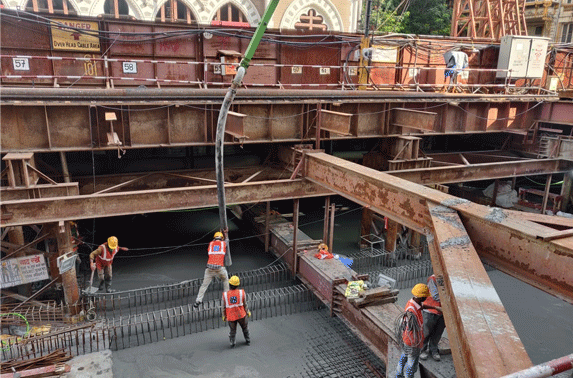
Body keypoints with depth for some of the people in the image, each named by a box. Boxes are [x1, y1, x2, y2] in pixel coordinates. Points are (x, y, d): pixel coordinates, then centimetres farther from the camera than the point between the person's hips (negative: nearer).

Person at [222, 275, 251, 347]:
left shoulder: (225, 295, -15)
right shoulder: (242, 293, -16)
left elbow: (223, 307, -4)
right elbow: (245, 304, -4)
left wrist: (224, 316, 12)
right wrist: (248, 312, 13)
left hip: (230, 316, 0)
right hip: (241, 315, 0)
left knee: (232, 330, 24)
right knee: (245, 327, 26)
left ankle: (232, 342, 11)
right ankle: (248, 340, 37)